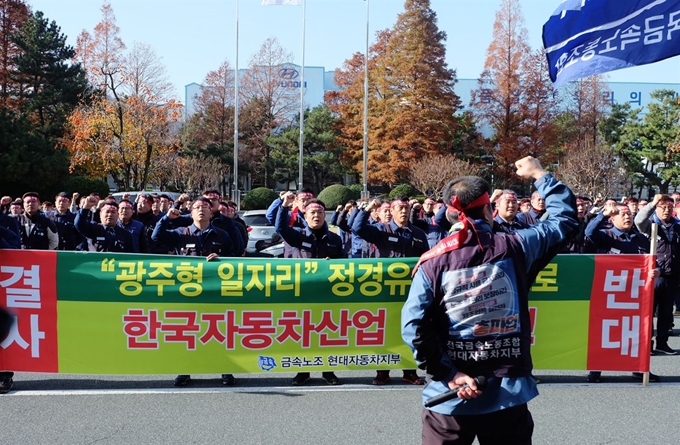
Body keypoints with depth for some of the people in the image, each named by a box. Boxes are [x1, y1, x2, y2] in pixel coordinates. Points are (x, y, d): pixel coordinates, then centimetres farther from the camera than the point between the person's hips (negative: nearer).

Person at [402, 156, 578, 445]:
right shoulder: (515, 248, -5)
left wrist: (448, 374, -10)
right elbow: (565, 217, 11)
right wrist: (541, 176, 22)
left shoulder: (432, 262, -7)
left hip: (450, 397, 0)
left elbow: (413, 326, -14)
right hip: (509, 394, 1)